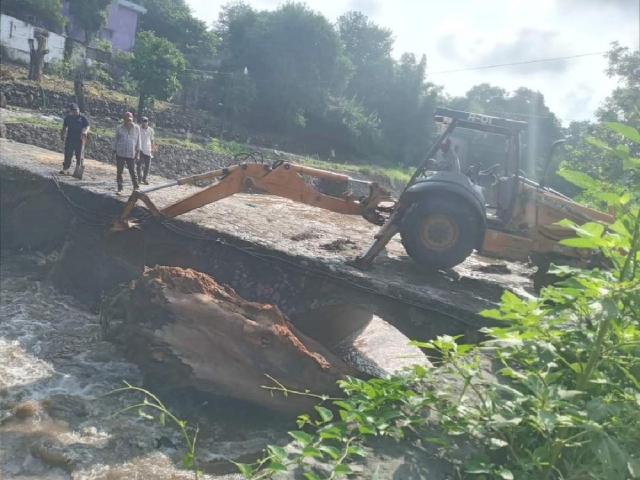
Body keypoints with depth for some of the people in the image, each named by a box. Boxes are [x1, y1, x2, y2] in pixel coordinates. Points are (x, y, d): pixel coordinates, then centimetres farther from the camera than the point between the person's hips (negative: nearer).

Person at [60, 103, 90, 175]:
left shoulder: (83, 117, -2)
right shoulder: (68, 118, 10)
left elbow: (87, 126, -10)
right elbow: (64, 127, 18)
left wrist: (85, 132, -30)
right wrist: (62, 135, 9)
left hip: (79, 140, -3)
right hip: (69, 139, 3)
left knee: (79, 155, 3)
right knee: (67, 155, 3)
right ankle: (65, 169, 6)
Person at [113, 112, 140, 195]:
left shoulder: (136, 128, 2)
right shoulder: (119, 128, 3)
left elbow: (138, 141, 4)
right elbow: (115, 141, 7)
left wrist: (137, 154, -1)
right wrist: (114, 152, 4)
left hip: (131, 154, 0)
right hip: (120, 154, 1)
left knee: (132, 171, 3)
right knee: (119, 171, 2)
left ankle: (136, 187, 14)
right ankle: (120, 189, 9)